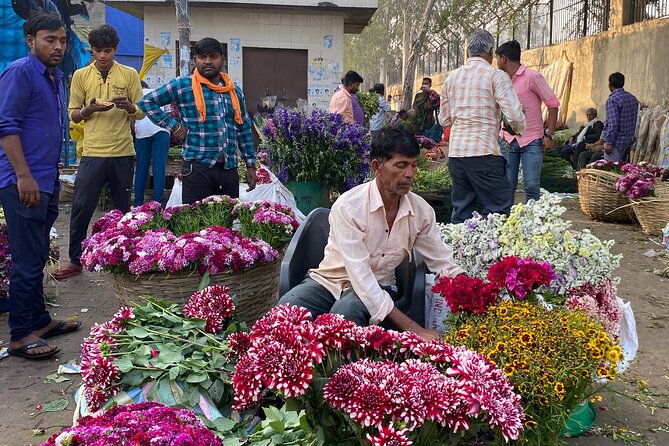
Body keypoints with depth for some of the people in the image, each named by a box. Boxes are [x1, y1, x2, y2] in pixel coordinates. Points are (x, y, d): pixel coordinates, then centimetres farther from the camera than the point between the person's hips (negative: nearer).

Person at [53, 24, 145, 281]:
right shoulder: (80, 76, 6)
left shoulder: (129, 74, 4)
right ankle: (75, 261, 14)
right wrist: (90, 109, -13)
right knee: (81, 208, 0)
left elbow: (141, 113, 6)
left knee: (122, 209, 9)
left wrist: (128, 106, -15)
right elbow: (73, 115, 8)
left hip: (123, 153, 0)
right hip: (92, 153, 0)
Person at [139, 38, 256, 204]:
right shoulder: (183, 85, 0)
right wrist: (173, 126, -7)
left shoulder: (235, 91, 14)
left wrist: (250, 164, 12)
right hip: (197, 168, -4)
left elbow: (244, 129, 18)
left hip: (230, 169, 5)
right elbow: (147, 102, 0)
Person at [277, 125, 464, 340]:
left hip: (377, 288, 2)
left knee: (345, 312, -35)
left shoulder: (421, 211, -7)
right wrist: (413, 329, -33)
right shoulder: (348, 207, -23)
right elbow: (360, 276, -29)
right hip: (329, 281, -2)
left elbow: (444, 264, 3)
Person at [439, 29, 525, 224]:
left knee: (461, 211, 12)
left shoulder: (452, 77, 14)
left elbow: (444, 119, 18)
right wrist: (519, 130, 9)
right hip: (483, 153, -6)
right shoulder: (496, 76, -4)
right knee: (501, 209, -1)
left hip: (455, 151, 7)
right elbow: (514, 115, -10)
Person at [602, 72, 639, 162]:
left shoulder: (612, 100, -15)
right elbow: (635, 121, 15)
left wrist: (608, 142, -20)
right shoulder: (633, 98, 10)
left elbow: (613, 124, -22)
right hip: (628, 141, 8)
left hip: (616, 141, -8)